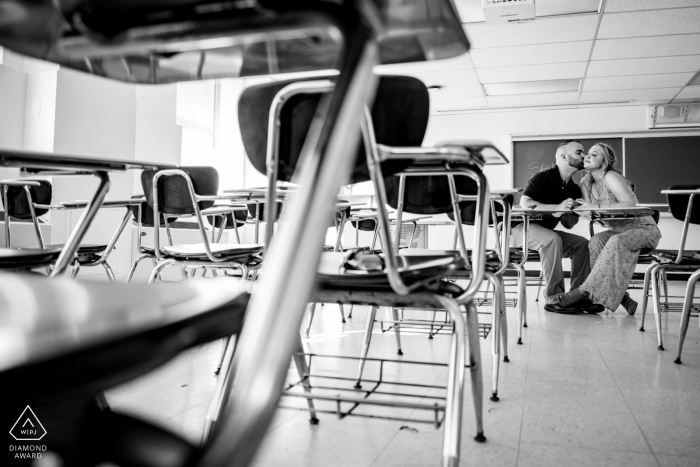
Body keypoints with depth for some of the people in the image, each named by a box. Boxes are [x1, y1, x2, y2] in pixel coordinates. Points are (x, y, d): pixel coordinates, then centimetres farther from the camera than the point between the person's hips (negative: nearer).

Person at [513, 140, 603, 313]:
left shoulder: (574, 189, 11)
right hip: (522, 228, -8)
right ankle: (554, 299, -28)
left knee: (582, 243, -9)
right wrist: (558, 207, -32)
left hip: (545, 231, 8)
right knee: (552, 239, -34)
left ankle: (578, 297, -8)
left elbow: (569, 224, 9)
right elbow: (524, 203, -27)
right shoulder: (544, 178, -12)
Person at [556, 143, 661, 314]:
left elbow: (630, 205, -29)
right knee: (595, 242, -25)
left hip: (644, 229, -6)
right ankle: (622, 297, -23)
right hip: (619, 232, 6)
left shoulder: (611, 177, -17)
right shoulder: (586, 182, 3)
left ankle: (585, 291, -35)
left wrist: (597, 207, -32)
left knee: (616, 241, -36)